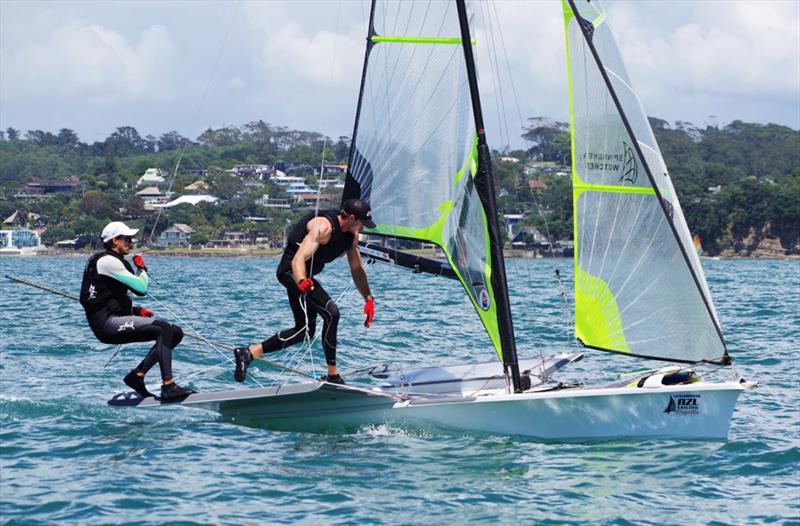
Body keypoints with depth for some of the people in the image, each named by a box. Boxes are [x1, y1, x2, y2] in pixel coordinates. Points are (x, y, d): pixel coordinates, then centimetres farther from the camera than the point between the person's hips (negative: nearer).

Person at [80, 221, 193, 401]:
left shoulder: (113, 261, 23)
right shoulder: (107, 261, -10)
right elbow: (141, 288, -17)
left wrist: (136, 311, 12)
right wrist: (142, 268, 3)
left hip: (114, 322, 10)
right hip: (107, 321, -10)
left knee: (175, 333, 2)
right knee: (163, 329, -26)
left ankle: (137, 374, -2)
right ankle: (168, 387, -35)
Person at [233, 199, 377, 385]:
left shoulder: (352, 235, 1)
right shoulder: (323, 227, -26)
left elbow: (357, 270, 12)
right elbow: (298, 259, -37)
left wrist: (368, 298, 7)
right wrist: (302, 281, -56)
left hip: (306, 276, 10)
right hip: (291, 271, -10)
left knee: (305, 330, 12)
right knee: (331, 312, -23)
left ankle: (249, 353, 13)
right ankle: (332, 376, -16)